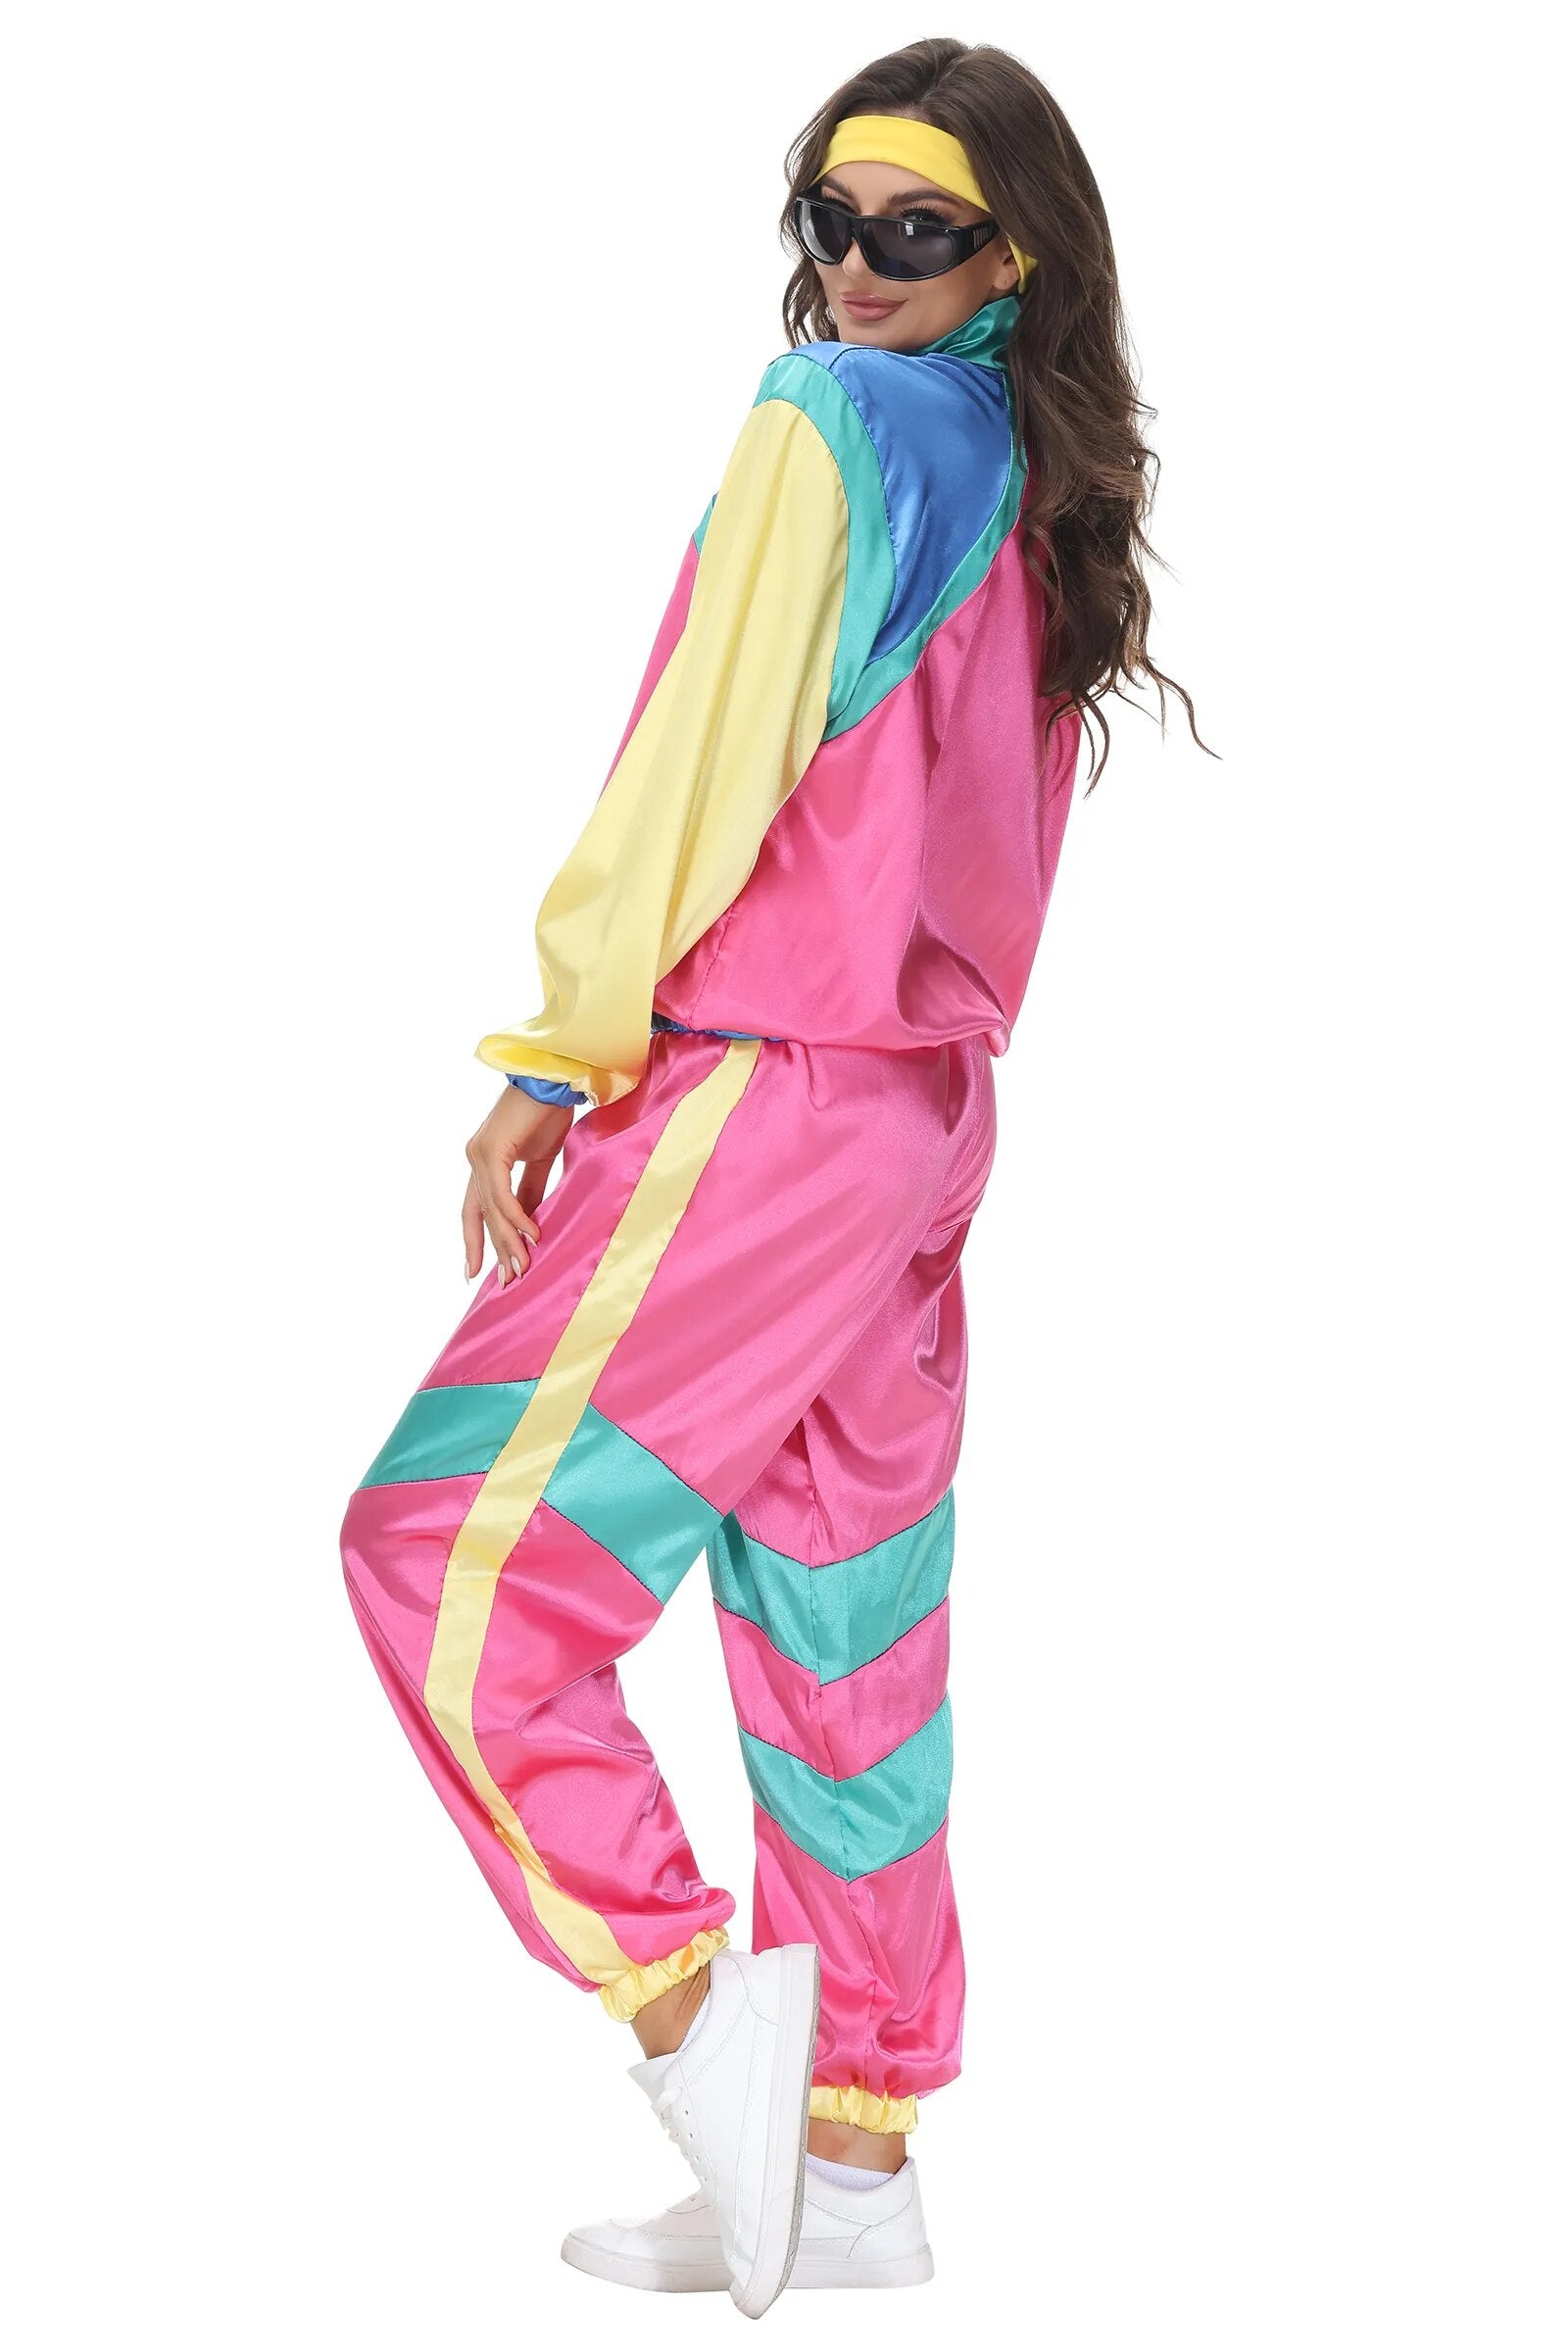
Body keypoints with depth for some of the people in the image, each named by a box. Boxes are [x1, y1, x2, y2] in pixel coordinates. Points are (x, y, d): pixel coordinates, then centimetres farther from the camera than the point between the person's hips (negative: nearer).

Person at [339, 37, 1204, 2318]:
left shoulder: (830, 423, -10)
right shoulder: (1034, 486, 14)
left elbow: (705, 762, -13)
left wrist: (554, 1064, -10)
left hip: (761, 1089, -9)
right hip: (926, 1107, 9)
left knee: (445, 1542, -5)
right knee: (846, 1637, 10)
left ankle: (680, 1991, -8)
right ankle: (853, 2166, 15)